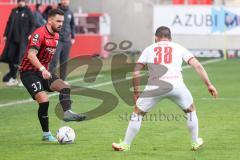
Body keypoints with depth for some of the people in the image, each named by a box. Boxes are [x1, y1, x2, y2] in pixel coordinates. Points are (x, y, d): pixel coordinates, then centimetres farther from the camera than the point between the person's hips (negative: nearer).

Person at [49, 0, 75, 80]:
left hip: (67, 41, 5)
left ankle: (62, 80, 13)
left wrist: (73, 37, 13)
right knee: (54, 61, -10)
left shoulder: (70, 13, 10)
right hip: (57, 40, -4)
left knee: (64, 62, 7)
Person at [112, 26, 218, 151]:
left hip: (155, 86, 0)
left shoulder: (149, 49, 21)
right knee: (190, 110, 27)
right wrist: (209, 85, 14)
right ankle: (196, 142, 32)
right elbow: (197, 66, 13)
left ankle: (126, 144, 20)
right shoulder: (179, 48, 21)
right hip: (176, 84, 0)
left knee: (137, 113, 18)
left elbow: (136, 72, 14)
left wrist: (136, 92, 22)